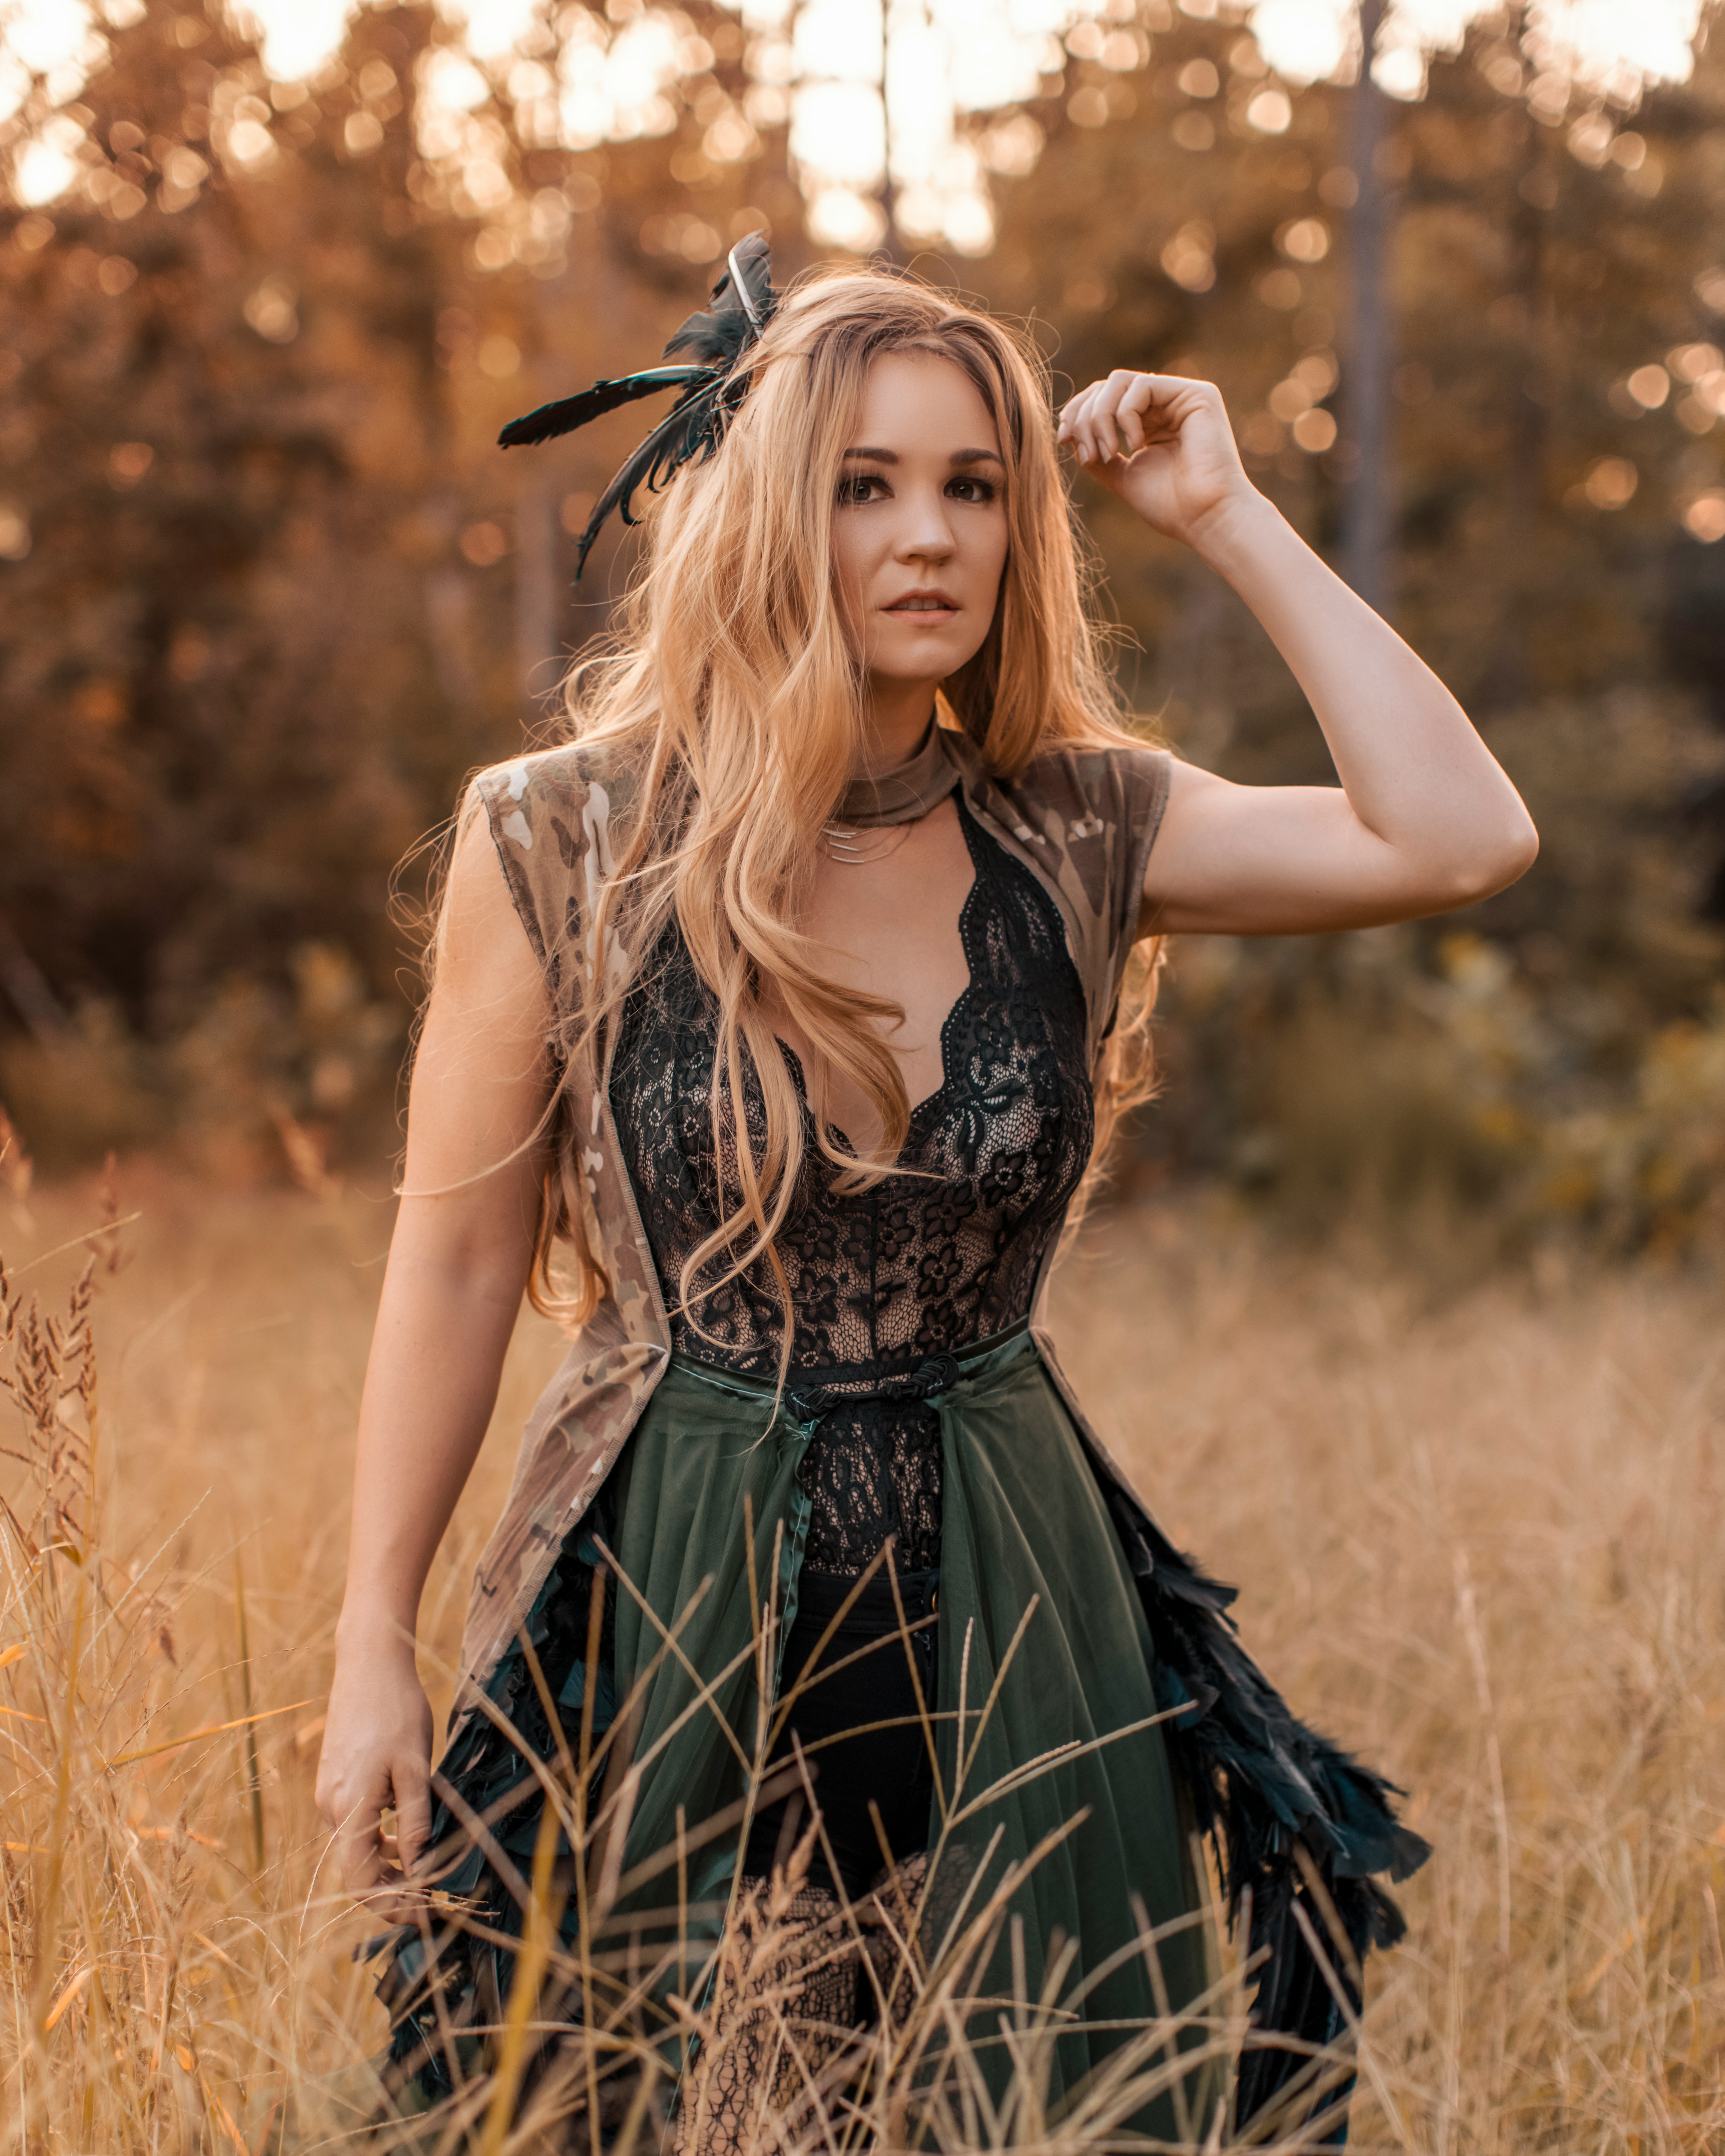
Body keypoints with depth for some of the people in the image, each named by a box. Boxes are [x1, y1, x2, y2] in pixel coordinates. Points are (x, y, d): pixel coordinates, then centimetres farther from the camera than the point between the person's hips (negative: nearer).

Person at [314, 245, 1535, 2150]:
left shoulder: (1076, 832, -1)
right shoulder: (565, 845, -7)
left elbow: (1463, 838, -13)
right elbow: (456, 1262, -2)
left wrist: (1232, 522, -9)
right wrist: (371, 1649, -3)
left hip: (1002, 1615, 2)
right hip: (671, 1605, -2)